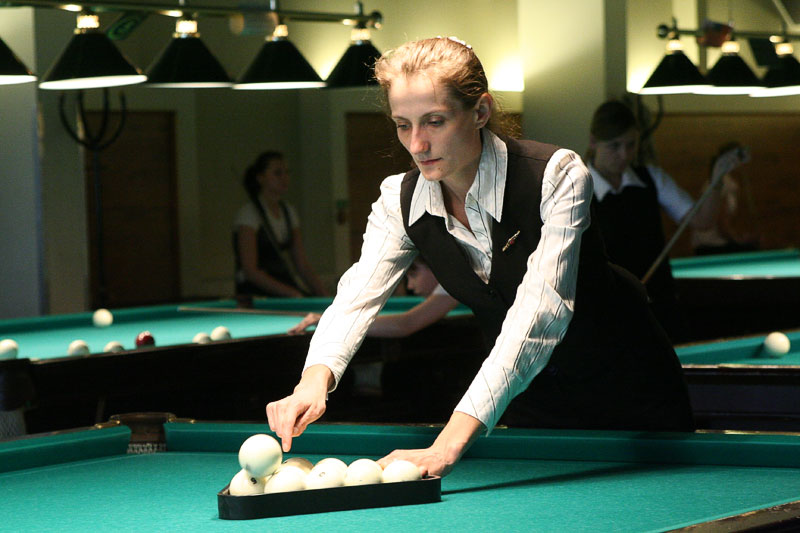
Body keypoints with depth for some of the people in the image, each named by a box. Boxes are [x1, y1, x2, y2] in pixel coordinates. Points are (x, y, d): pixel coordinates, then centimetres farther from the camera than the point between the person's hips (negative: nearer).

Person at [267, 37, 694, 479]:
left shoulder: (558, 176, -30)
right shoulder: (400, 201, -13)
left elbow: (540, 312, -41)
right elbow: (357, 297, -24)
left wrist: (450, 443, -53)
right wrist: (315, 378, -50)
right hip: (530, 399, 4)